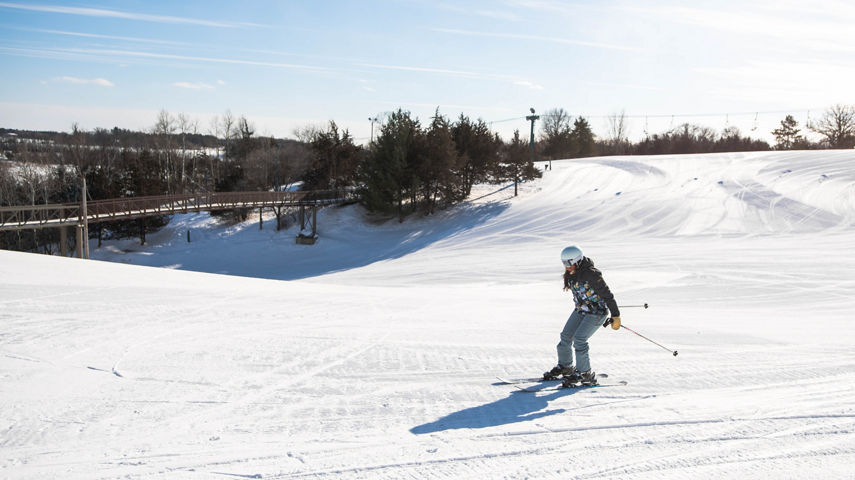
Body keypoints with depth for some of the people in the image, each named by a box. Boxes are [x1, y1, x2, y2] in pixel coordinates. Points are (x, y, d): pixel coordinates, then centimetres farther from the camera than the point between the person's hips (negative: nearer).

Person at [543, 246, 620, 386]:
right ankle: (565, 367, 27)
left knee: (579, 339, -19)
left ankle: (585, 374, -6)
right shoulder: (571, 274, -1)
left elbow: (607, 294, -22)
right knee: (566, 336, 6)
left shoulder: (591, 274, -26)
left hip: (597, 312, -8)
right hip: (581, 310, 8)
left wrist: (615, 316, -20)